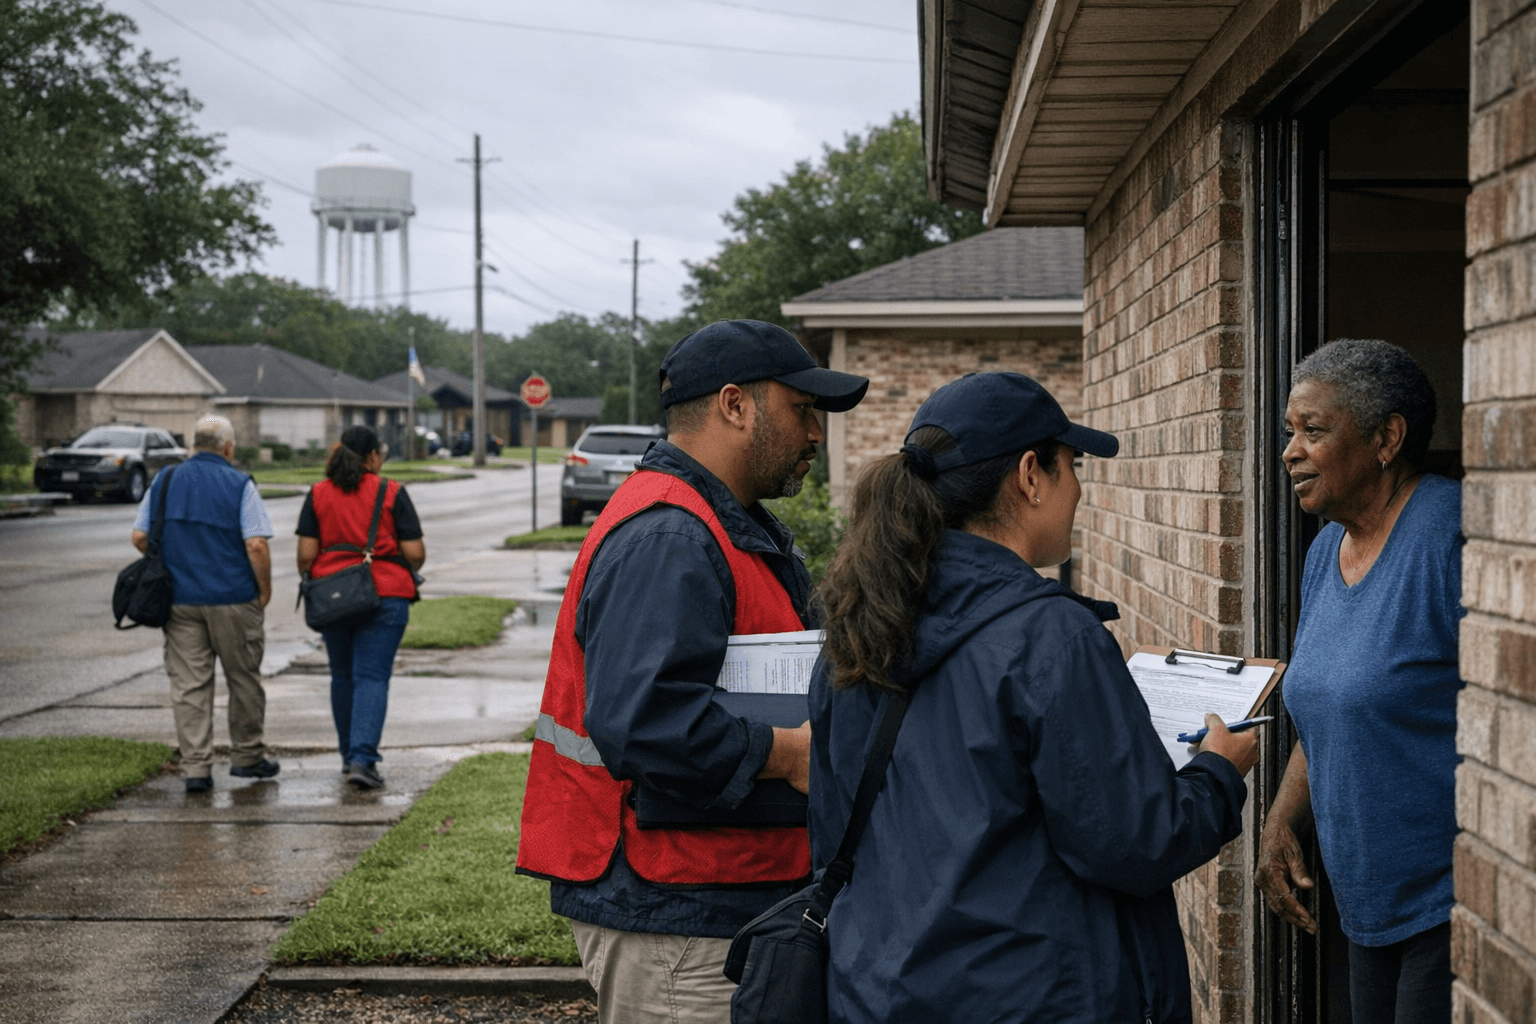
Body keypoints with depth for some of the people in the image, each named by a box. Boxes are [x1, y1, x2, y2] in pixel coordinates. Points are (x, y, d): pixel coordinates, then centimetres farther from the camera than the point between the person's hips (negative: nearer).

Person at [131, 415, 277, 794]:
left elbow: (139, 537, 5)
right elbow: (256, 545, -15)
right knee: (243, 680, 12)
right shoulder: (239, 485, -7)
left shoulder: (164, 481, 5)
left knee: (188, 684, 4)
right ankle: (247, 757, 22)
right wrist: (265, 590, -2)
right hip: (234, 599, -3)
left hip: (180, 599, 3)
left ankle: (195, 768, 1)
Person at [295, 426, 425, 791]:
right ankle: (362, 760, -15)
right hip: (384, 596, -3)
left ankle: (350, 755, 27)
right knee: (372, 677, -3)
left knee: (343, 676, 17)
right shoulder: (391, 492, -3)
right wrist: (411, 568, 16)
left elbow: (306, 554, -2)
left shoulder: (318, 494, 3)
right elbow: (414, 553, -6)